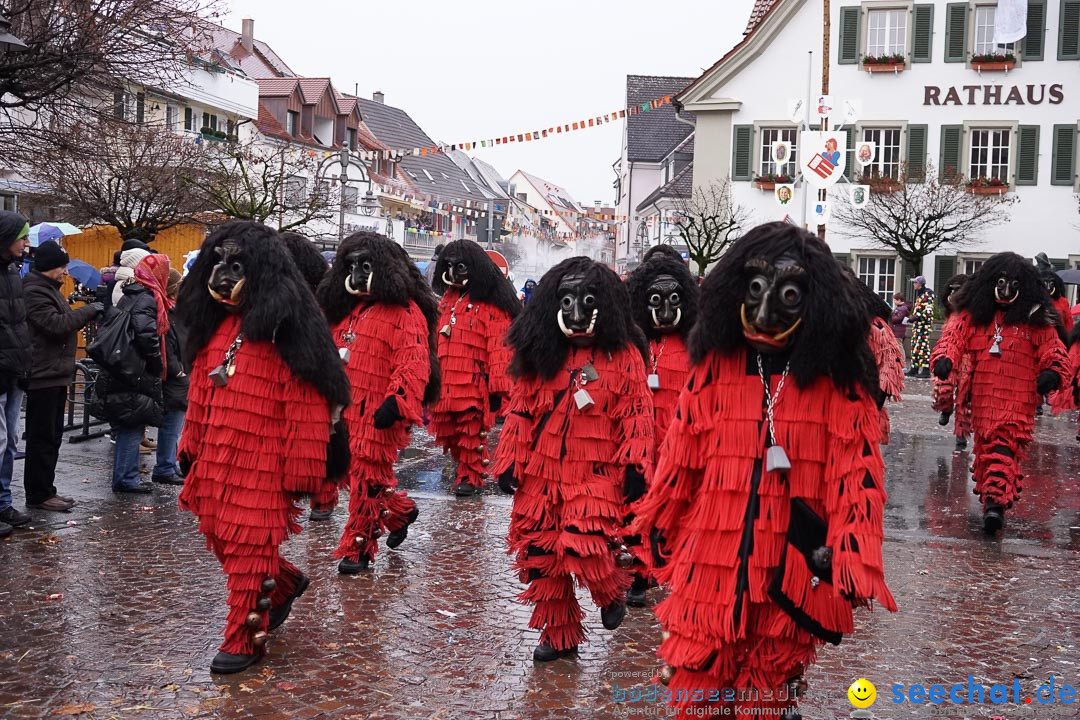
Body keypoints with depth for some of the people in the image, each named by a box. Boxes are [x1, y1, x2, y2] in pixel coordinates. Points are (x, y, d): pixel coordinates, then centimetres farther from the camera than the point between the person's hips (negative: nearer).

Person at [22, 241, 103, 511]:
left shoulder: (49, 289, 19)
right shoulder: (34, 291, -14)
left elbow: (65, 322, 24)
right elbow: (56, 324, -23)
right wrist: (90, 311, -16)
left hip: (55, 374, 11)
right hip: (43, 376, -11)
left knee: (52, 436, 15)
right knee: (42, 437, -4)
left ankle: (46, 490, 22)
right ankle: (38, 494, 2)